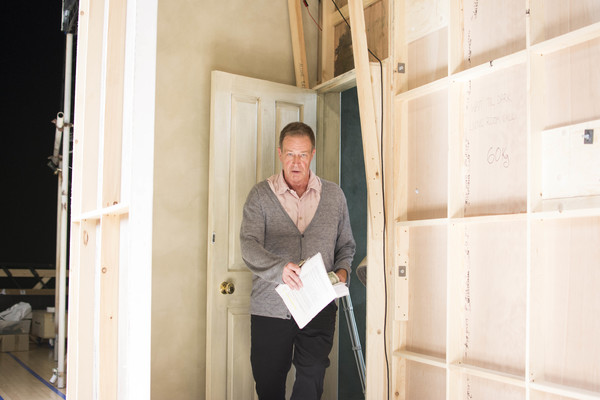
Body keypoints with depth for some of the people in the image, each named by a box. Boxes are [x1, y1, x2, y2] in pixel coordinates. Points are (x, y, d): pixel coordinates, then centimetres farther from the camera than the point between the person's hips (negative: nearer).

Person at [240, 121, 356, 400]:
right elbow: (249, 245, -13)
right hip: (270, 308, 0)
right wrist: (279, 268, -32)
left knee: (312, 378, -11)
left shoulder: (334, 195, 9)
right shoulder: (260, 195, 1)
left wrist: (342, 271, -3)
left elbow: (346, 245, 19)